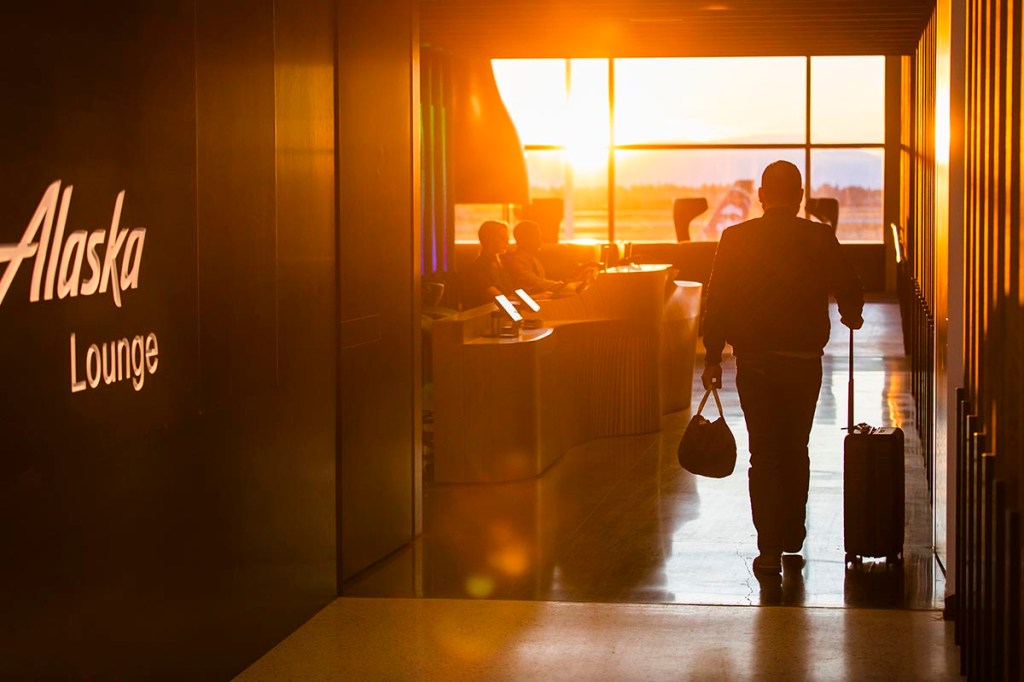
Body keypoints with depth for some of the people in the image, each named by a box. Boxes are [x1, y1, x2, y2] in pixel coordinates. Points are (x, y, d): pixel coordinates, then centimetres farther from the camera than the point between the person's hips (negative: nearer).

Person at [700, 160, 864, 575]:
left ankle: (770, 548, -1)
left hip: (754, 361, 0)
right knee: (796, 450, 17)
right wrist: (852, 318, 23)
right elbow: (850, 292, 1)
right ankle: (792, 535, 28)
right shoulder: (821, 239, -5)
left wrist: (712, 358, 2)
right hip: (804, 359, 1)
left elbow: (716, 303, -4)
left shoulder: (735, 239, -4)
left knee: (764, 454, 5)